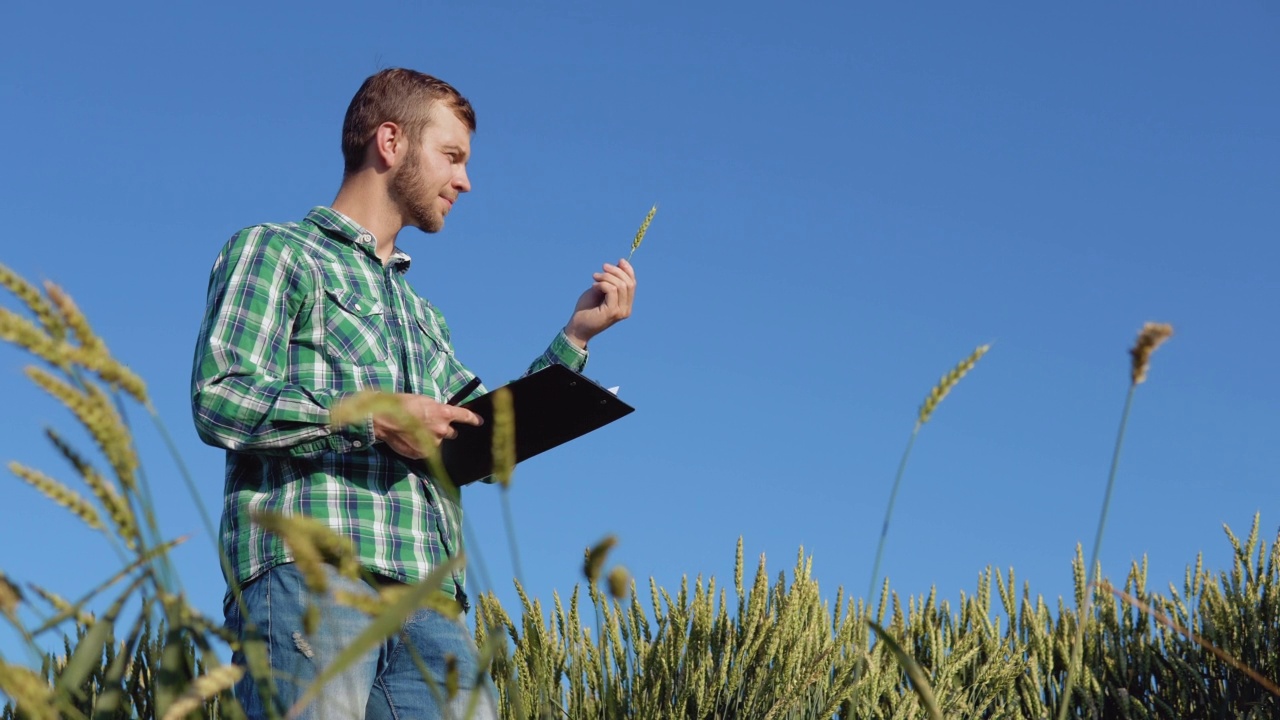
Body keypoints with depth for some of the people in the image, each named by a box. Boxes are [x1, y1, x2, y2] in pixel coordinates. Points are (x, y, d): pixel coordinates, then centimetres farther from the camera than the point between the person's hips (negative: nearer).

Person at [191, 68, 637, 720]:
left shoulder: (422, 316, 32)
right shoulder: (274, 251, 10)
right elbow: (218, 399, -4)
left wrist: (575, 336, 23)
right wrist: (373, 415, -11)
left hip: (429, 604, 6)